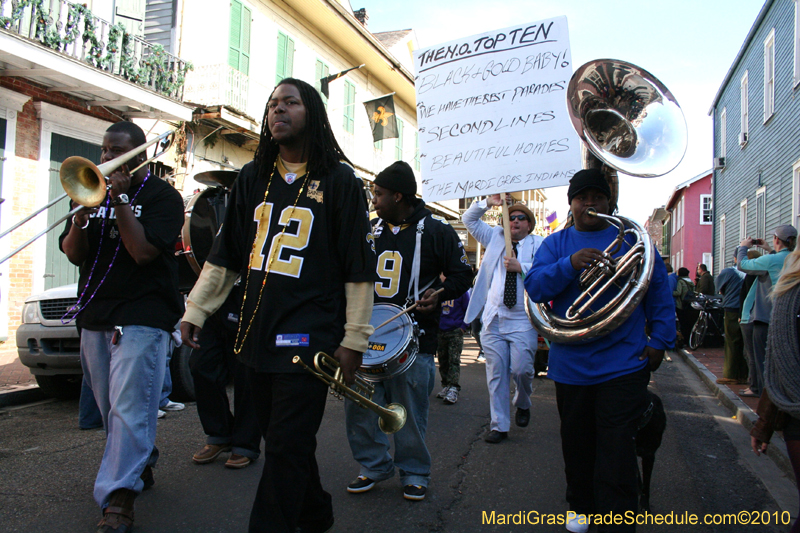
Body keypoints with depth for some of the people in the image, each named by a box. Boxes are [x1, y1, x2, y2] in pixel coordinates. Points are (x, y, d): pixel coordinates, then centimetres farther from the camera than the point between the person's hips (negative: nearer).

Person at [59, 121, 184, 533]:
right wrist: (81, 215, -10)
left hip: (141, 317, -6)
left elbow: (143, 251, -15)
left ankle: (118, 496, -5)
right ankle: (141, 463, 33)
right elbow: (73, 254, 8)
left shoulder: (162, 196, -1)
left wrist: (120, 200, -14)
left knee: (129, 409, -11)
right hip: (94, 316, 7)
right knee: (110, 409, 14)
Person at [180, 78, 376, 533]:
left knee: (288, 445, -4)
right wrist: (195, 311, 11)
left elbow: (359, 267, -5)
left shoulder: (339, 179, -2)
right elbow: (226, 254, 16)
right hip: (257, 333, 6)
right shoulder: (253, 178, 14)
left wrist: (354, 340, -8)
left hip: (309, 337, -5)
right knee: (278, 437, 15)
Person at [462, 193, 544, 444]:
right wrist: (487, 203, 5)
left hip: (523, 320, -3)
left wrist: (521, 267, -16)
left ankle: (523, 404, 24)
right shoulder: (495, 238, 15)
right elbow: (469, 218, 18)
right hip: (493, 318, 3)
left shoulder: (539, 244, 5)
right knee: (496, 373, 3)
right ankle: (499, 425, 13)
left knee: (521, 369, -9)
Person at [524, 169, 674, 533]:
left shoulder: (632, 238, 7)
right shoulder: (555, 244, 8)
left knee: (617, 452, -4)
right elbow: (534, 288, -6)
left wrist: (659, 340, -1)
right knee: (577, 446, 16)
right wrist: (570, 264, -22)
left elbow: (659, 293, 8)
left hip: (623, 365, -2)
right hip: (570, 366, 2)